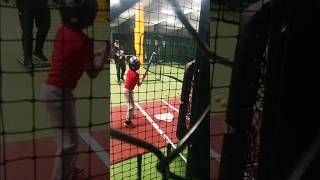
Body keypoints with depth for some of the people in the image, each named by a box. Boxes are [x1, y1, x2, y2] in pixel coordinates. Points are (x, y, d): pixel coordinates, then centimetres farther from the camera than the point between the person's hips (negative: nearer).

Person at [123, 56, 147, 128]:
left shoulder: (129, 71, 1)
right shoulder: (135, 74, -22)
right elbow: (139, 84, -11)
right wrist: (143, 77, -2)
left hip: (126, 89, 9)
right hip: (128, 90, -9)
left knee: (131, 103, 28)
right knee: (131, 106, -7)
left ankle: (130, 115, 48)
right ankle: (128, 121, -8)